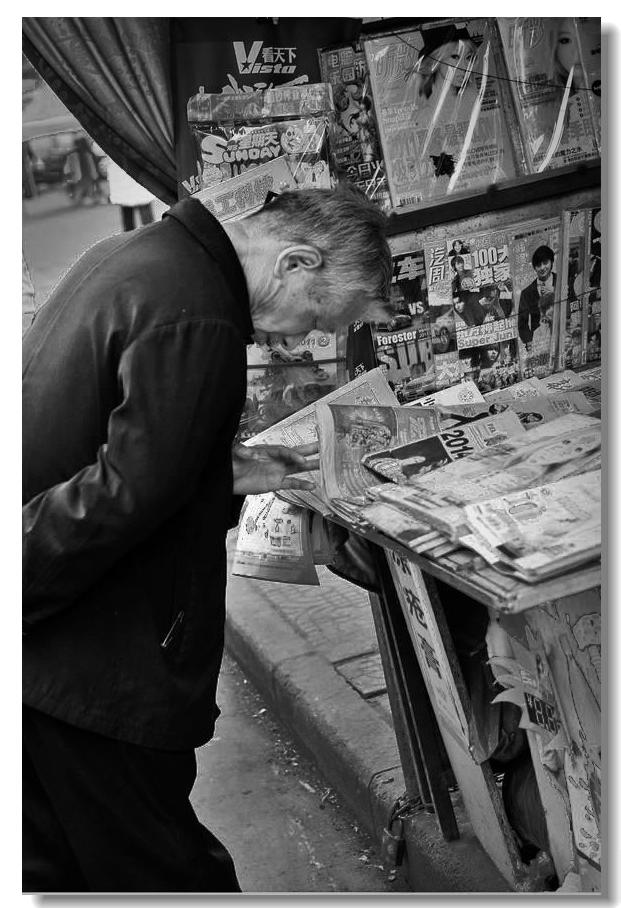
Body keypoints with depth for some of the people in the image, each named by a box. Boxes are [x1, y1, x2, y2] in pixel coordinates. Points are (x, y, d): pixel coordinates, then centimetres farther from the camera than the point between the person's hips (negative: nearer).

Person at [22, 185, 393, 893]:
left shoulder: (128, 254, 10)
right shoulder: (198, 325, -22)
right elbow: (122, 499, -27)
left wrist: (225, 473, 13)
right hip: (90, 667, -10)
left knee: (52, 862, 22)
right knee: (158, 868, 8)